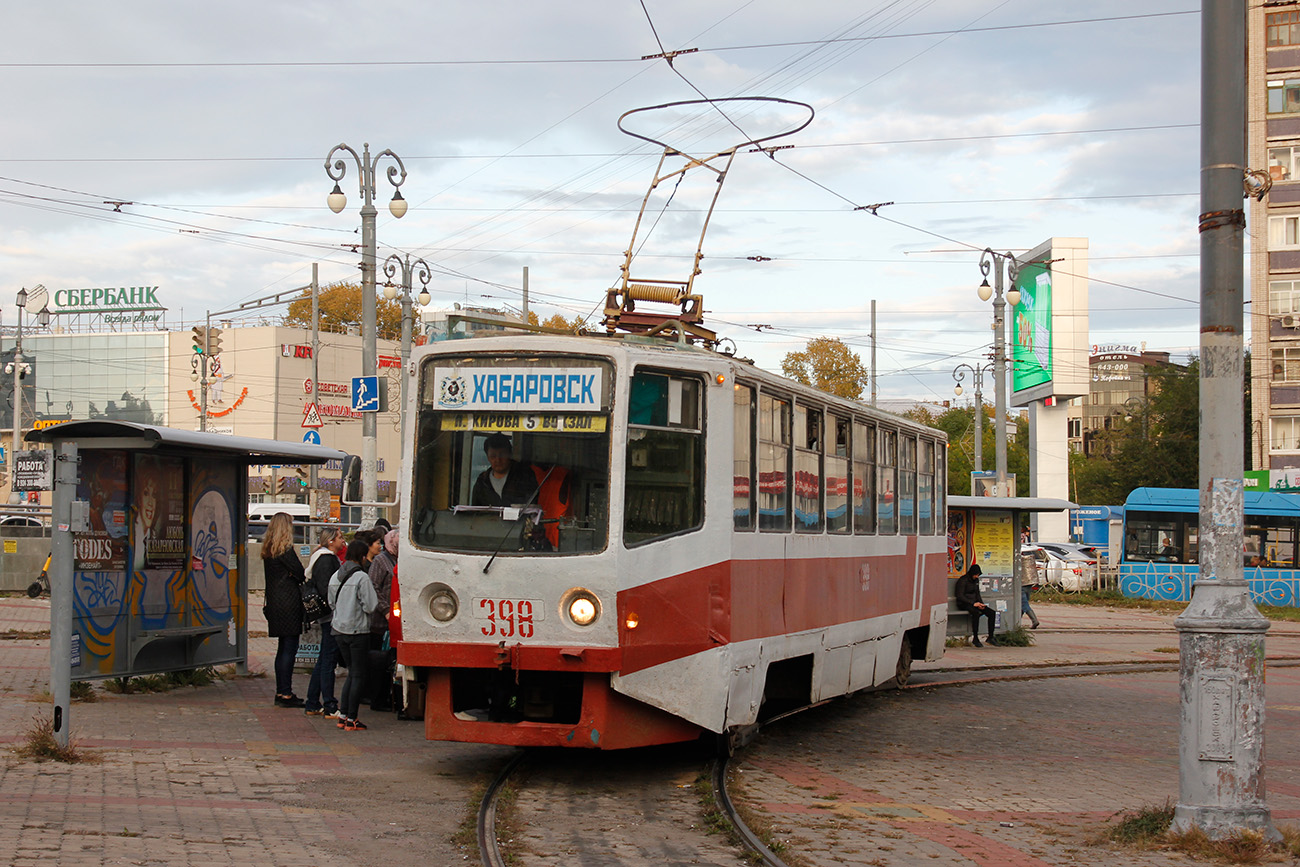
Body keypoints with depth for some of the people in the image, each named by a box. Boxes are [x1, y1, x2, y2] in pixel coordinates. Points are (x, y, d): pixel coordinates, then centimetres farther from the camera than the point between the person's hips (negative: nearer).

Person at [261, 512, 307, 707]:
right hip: (289, 603, -9)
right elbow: (301, 574, -11)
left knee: (283, 647, 14)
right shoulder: (285, 549, -13)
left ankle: (281, 692, 17)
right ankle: (285, 693, -6)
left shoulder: (268, 550, 13)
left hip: (275, 602, 9)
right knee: (289, 647, -6)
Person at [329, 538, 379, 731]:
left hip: (339, 630, 7)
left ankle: (343, 716, 13)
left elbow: (331, 603, 16)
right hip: (358, 631, -7)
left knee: (352, 673, 17)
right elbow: (371, 605, -17)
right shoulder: (361, 578, -15)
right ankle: (351, 720, 1)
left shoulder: (335, 576, 6)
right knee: (359, 675, 2)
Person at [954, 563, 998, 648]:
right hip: (964, 604, -8)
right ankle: (975, 639, -32)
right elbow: (960, 596, -15)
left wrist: (981, 604, 1)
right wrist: (973, 603, -21)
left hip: (974, 602, 8)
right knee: (976, 612, -38)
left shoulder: (976, 580, 13)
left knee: (991, 612, -13)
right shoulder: (963, 580, -11)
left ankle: (990, 637, -9)